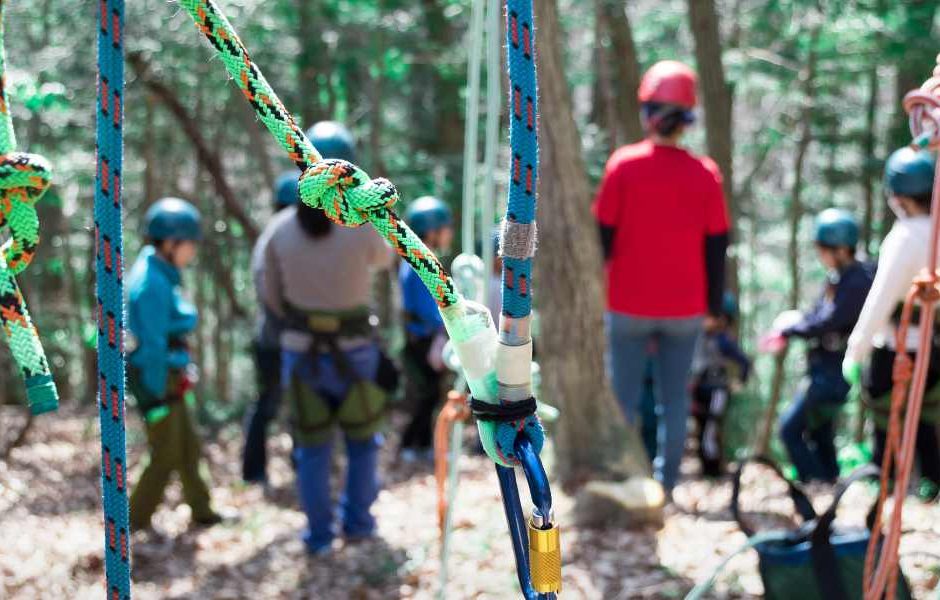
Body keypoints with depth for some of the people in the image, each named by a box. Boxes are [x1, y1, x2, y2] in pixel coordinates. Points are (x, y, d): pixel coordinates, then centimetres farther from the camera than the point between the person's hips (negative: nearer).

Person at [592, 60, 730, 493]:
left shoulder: (624, 165, -8)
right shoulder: (705, 174, -2)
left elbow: (602, 234, -4)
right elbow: (716, 246, 3)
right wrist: (714, 305, 13)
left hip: (628, 305, -1)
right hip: (685, 308, 1)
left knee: (624, 395, 7)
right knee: (675, 397, 9)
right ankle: (666, 482, 11)